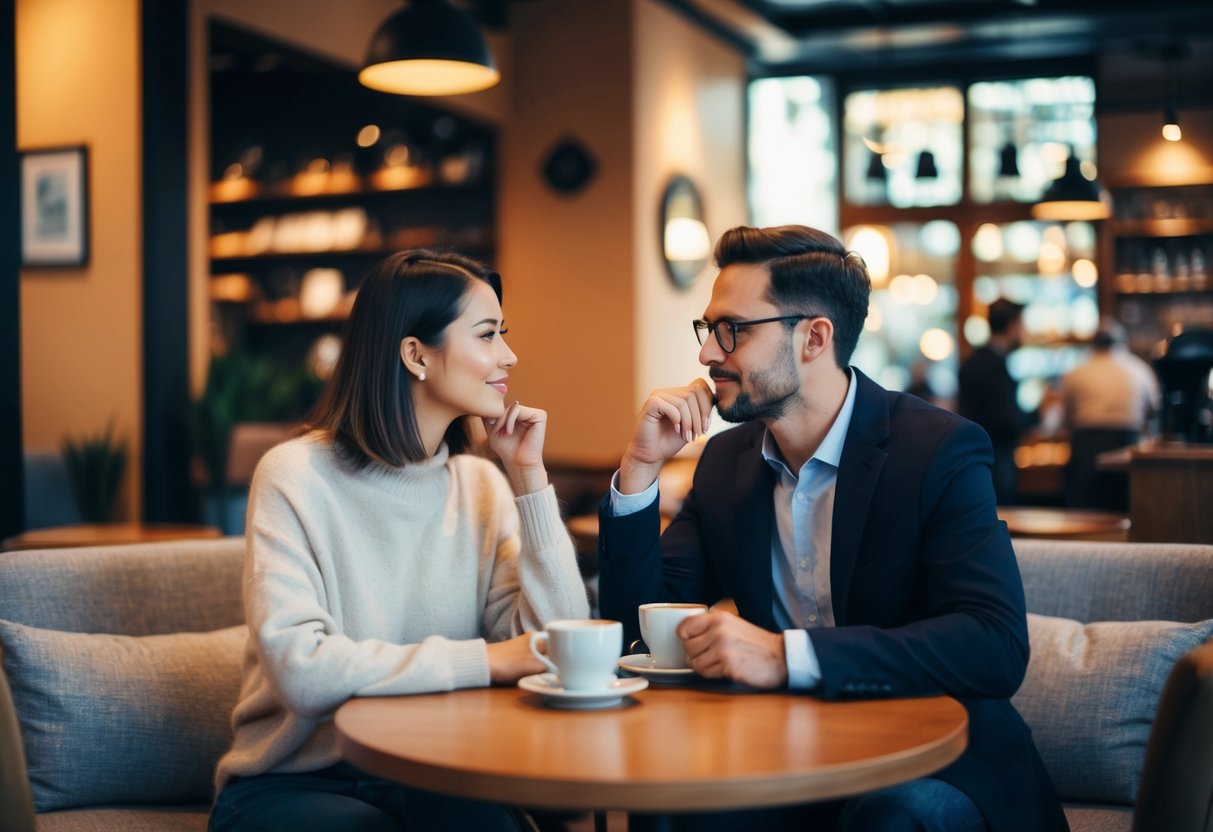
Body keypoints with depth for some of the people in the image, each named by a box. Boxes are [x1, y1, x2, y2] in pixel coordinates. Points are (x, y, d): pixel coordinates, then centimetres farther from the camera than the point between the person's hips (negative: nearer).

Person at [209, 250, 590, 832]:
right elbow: (300, 670, -22)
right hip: (295, 782, -3)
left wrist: (529, 479, -8)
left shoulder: (481, 485, 5)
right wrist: (485, 660, -20)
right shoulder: (297, 476, -9)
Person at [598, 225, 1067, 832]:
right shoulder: (727, 459, 6)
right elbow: (637, 623, 4)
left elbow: (998, 647, -25)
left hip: (936, 766, -3)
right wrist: (640, 467, -8)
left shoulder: (940, 450, -12)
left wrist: (787, 655, -34)